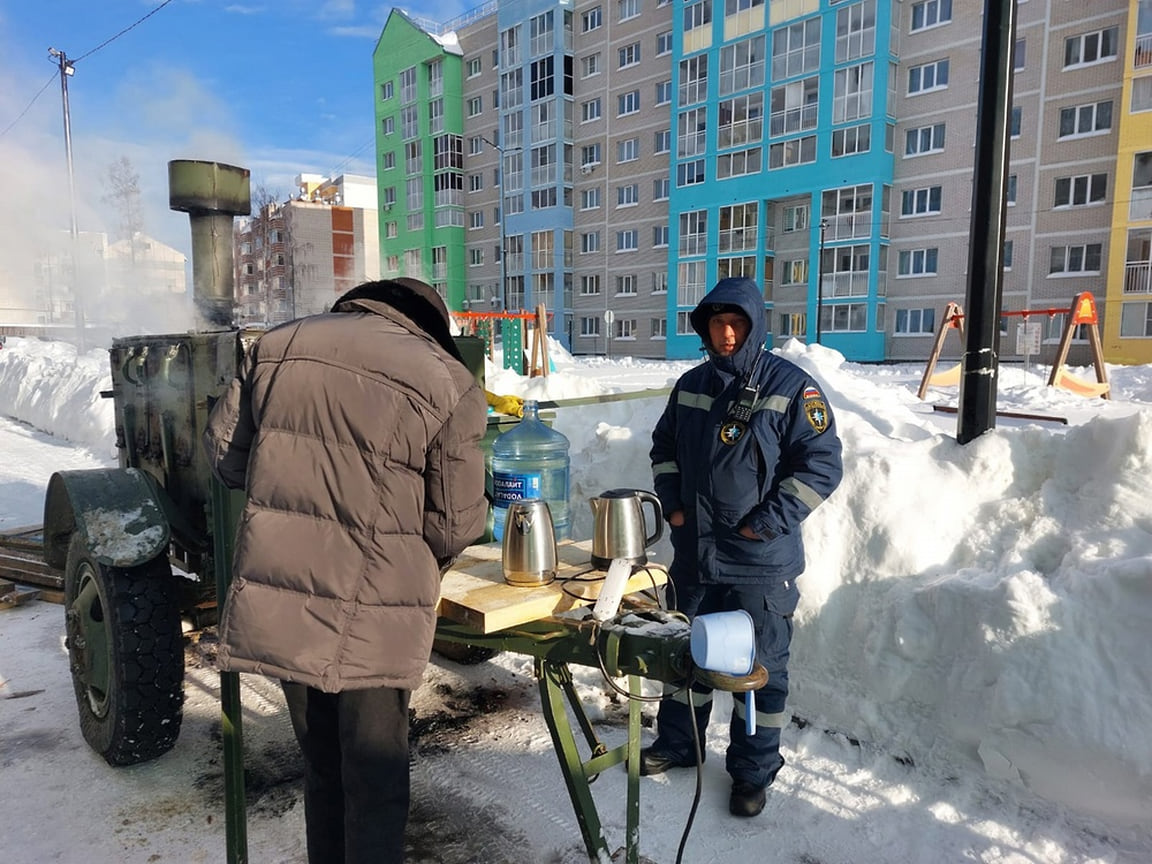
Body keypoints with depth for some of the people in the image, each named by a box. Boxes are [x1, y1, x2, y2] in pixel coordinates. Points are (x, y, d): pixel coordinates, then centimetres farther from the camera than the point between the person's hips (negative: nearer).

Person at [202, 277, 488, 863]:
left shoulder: (277, 345, 4)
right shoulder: (449, 382, -9)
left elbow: (224, 452, 12)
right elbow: (457, 524, -8)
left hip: (277, 604, 5)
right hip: (372, 617, -4)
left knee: (320, 764, 23)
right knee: (375, 778, 12)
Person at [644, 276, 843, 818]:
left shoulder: (791, 386, -10)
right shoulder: (691, 386, 7)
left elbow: (821, 464, -13)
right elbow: (664, 447, 19)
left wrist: (766, 523, -16)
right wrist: (672, 504, 5)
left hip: (761, 561, -5)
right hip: (694, 553, 5)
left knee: (760, 667, 8)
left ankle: (753, 772, 26)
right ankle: (676, 744, 39)